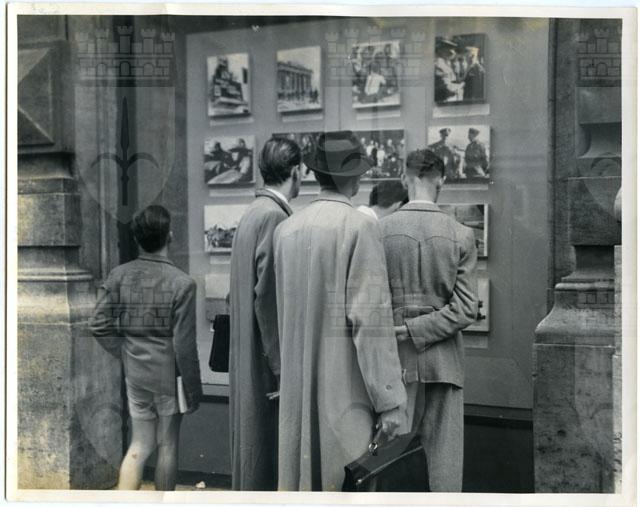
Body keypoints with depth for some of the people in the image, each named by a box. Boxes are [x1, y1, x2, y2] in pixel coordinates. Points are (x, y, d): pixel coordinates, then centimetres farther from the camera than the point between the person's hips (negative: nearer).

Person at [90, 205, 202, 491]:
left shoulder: (118, 276, -3)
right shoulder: (181, 283, -16)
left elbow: (99, 326, -4)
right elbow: (185, 346, -15)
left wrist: (126, 354, 9)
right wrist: (193, 390, -5)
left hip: (134, 373, 4)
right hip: (169, 373, -4)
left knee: (139, 444, 15)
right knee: (167, 446, 12)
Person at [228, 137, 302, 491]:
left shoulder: (251, 214, 12)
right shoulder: (274, 217, -17)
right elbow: (268, 298, -21)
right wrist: (282, 367, -19)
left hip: (247, 360, 10)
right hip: (267, 362, -10)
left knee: (253, 443, 17)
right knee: (271, 450, -2)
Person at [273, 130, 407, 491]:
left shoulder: (286, 229, 6)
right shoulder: (360, 227, -11)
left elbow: (283, 312, 10)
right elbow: (371, 319, -14)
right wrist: (389, 400, -12)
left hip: (296, 390, 6)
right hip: (343, 390, -6)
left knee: (300, 479, 11)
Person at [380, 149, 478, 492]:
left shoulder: (380, 230, -6)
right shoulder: (461, 236, -4)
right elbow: (466, 309, -9)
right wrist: (415, 330, -6)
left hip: (395, 360, 0)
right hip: (444, 361, 0)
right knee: (444, 453, 8)